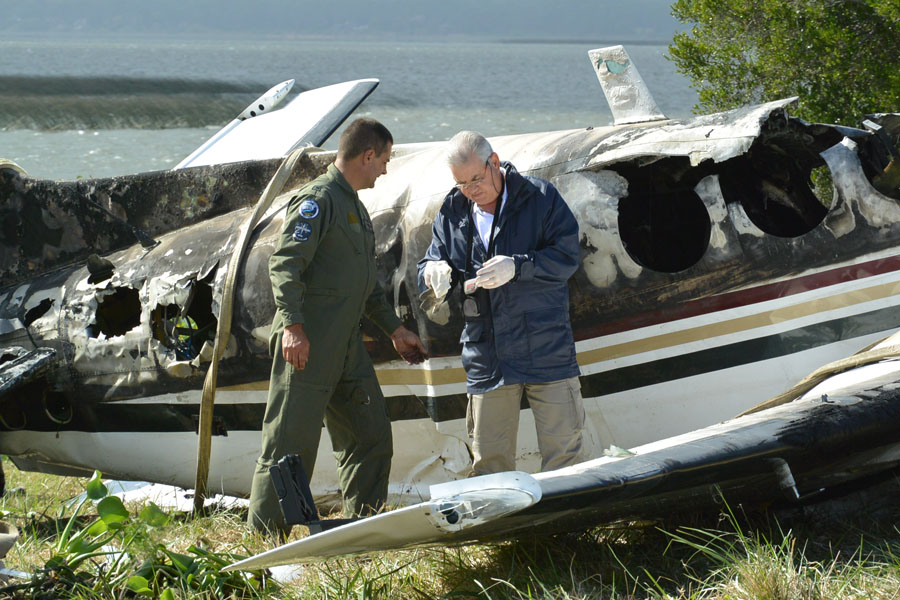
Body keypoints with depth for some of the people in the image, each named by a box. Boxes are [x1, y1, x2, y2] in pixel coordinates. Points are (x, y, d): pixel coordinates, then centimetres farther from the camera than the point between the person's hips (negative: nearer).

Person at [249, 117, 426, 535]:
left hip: (347, 348, 10)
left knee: (372, 436, 11)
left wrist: (394, 329, 32)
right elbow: (284, 264, -19)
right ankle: (265, 538, -1)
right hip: (307, 345, -10)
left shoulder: (355, 207, 21)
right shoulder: (317, 199, -10)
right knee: (292, 443, -7)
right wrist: (293, 325, -27)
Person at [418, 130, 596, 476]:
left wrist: (517, 268, -20)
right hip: (486, 360, 3)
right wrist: (433, 273, -12)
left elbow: (568, 256, -7)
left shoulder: (540, 197, -2)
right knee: (489, 462, 7)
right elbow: (431, 262, 12)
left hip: (546, 352, -3)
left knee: (564, 454, -1)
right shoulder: (453, 212, 8)